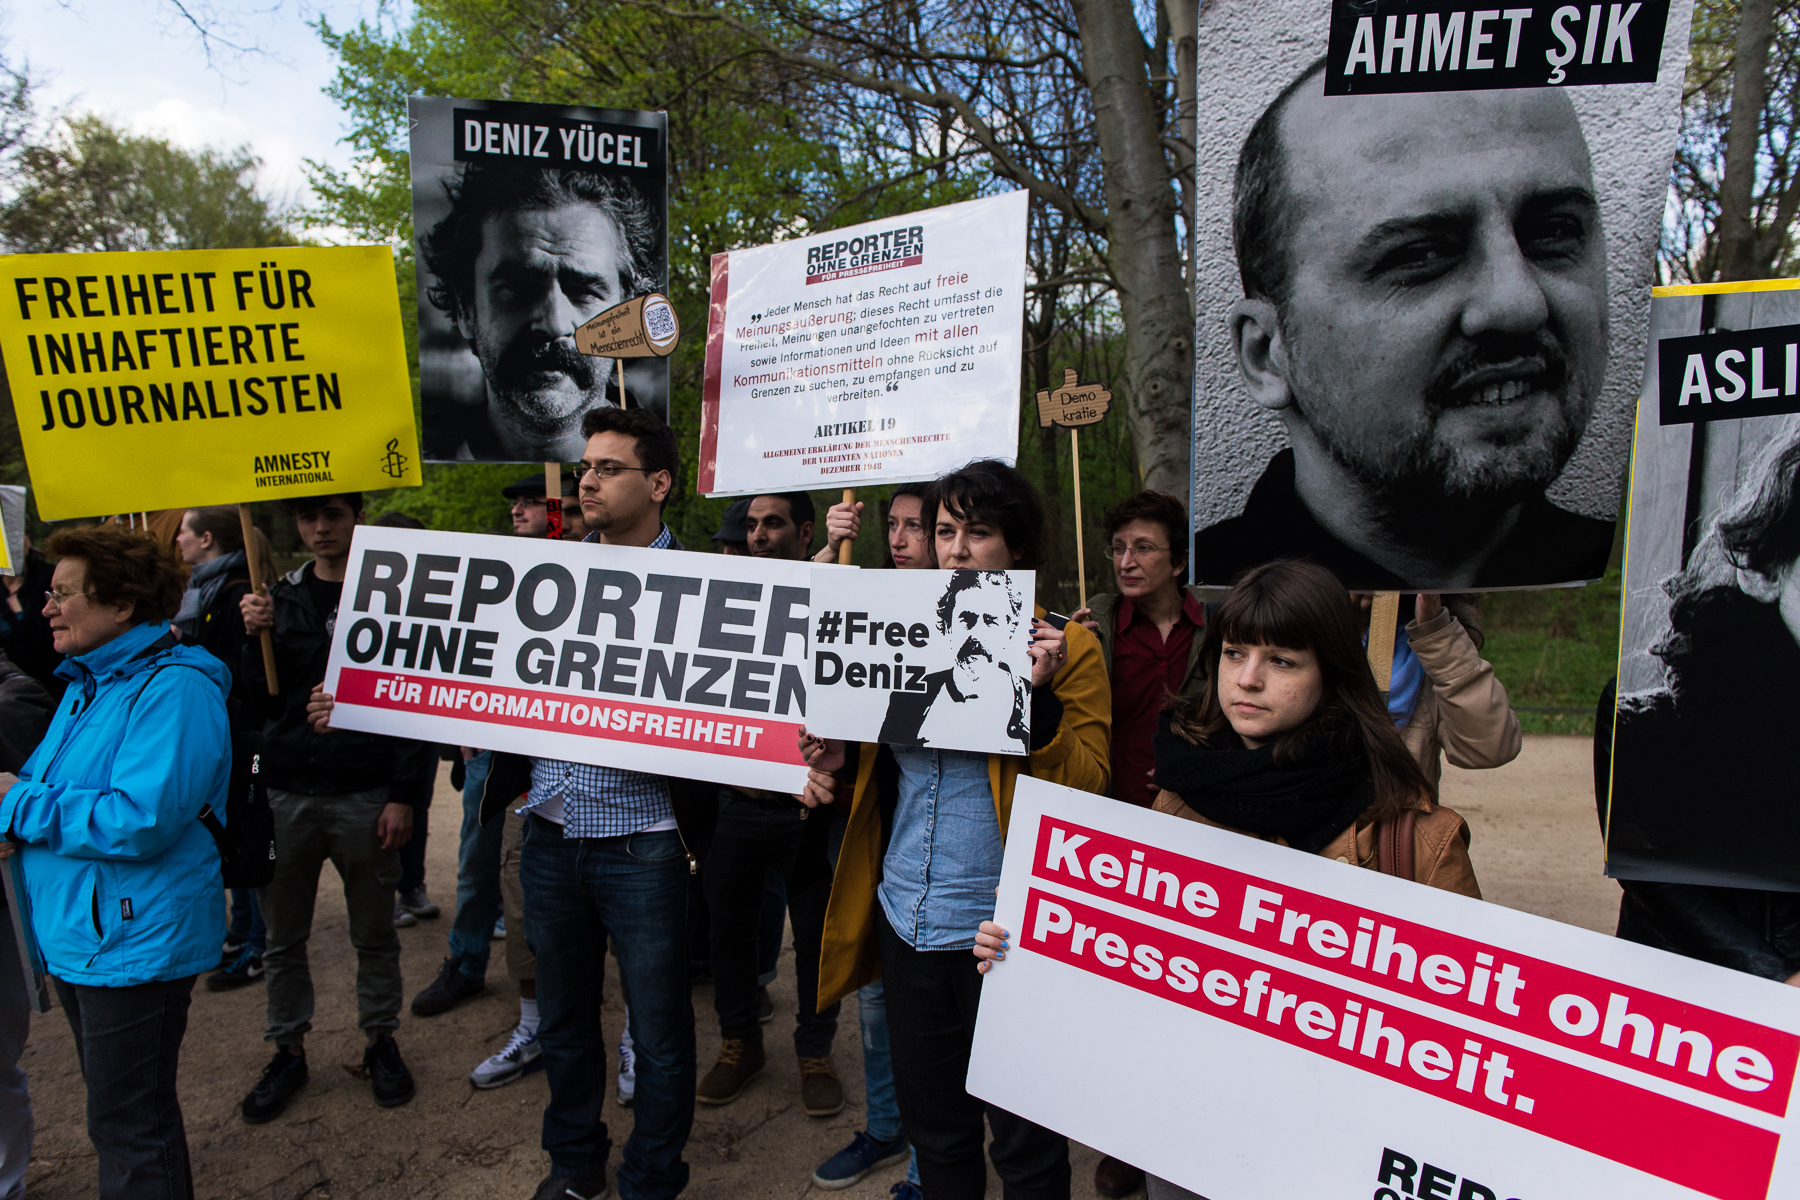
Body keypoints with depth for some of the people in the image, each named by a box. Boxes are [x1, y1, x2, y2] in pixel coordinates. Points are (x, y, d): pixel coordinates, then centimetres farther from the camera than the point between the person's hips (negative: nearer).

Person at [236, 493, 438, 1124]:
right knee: (283, 936, 12)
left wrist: (405, 795, -9)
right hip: (286, 792, 3)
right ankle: (288, 1048, 28)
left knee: (374, 933, 9)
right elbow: (260, 695, 7)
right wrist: (256, 635, -11)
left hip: (366, 795, -3)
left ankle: (381, 1040, 27)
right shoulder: (280, 596, 9)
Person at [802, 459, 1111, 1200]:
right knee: (934, 1128, 21)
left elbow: (1088, 787, -14)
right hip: (906, 923, 5)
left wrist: (1037, 695, -26)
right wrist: (840, 763, -3)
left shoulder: (1066, 647, -6)